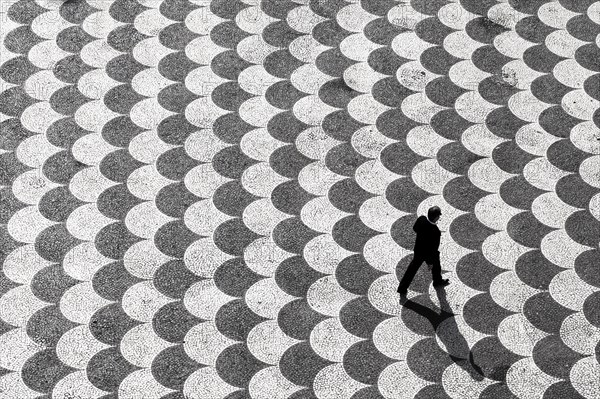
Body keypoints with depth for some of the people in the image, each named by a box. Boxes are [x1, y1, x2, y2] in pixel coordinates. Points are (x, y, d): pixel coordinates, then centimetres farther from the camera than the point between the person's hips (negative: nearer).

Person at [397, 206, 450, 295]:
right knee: (436, 265, 27)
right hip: (429, 253, -5)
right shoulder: (435, 232, -37)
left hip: (418, 250, 5)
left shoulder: (421, 219, -22)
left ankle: (402, 288, 27)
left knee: (413, 267, 21)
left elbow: (415, 228, 0)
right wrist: (430, 262, -15)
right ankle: (438, 282, 55)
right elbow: (434, 248, -26)